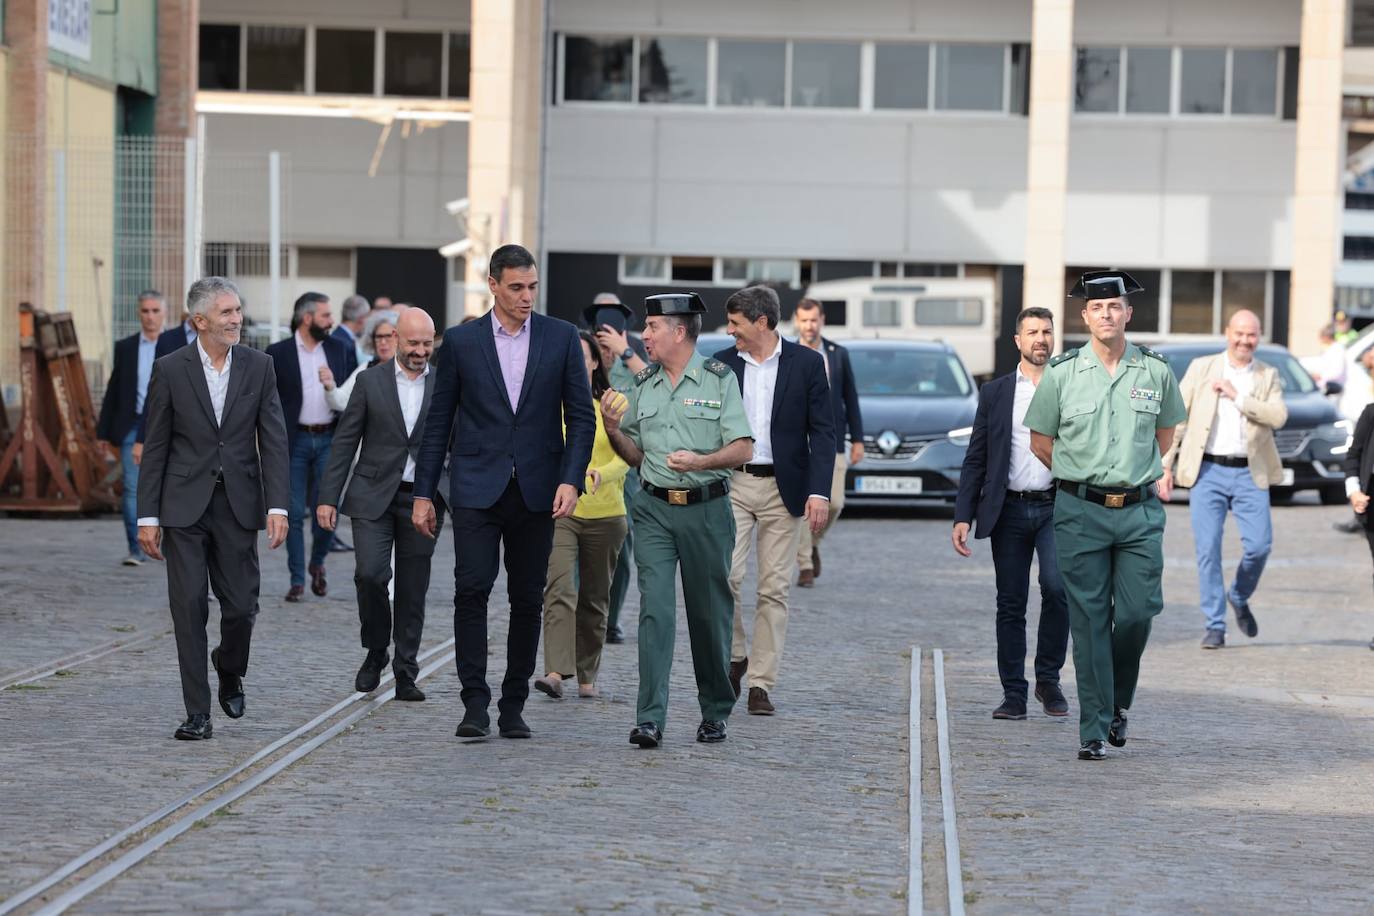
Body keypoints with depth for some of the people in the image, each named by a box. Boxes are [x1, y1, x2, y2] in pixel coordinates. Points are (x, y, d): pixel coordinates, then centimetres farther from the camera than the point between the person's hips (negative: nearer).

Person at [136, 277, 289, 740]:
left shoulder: (258, 367, 2)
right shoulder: (170, 370, -2)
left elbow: (273, 440, 1)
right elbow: (155, 447, 0)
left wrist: (277, 506, -9)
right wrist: (147, 516, -4)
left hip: (239, 504, 1)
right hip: (184, 506, -1)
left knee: (241, 606, 2)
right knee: (189, 608, -3)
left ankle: (229, 672, 34)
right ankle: (198, 714, 2)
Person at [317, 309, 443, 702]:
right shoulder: (370, 381, 2)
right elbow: (345, 442, 3)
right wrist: (328, 497, -2)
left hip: (422, 500, 1)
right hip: (373, 497, -1)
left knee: (412, 589, 4)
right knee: (370, 573, -15)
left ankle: (406, 676, 12)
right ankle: (376, 651, 9)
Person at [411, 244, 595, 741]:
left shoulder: (561, 337, 4)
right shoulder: (461, 341, 3)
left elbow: (581, 416, 4)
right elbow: (439, 420, 7)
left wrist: (571, 480, -9)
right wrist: (423, 493, 5)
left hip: (537, 491, 1)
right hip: (477, 489, -1)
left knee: (528, 600, 4)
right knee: (472, 589, -12)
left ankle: (514, 705, 13)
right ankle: (475, 702, -9)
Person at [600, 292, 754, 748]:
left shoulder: (719, 378, -2)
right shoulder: (643, 385, 12)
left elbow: (743, 449, -6)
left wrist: (701, 462, -22)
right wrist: (613, 431, -1)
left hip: (706, 509, -3)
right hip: (655, 509, 3)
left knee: (709, 614, 6)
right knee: (655, 610, -9)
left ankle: (715, 712, 22)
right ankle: (650, 719, -14)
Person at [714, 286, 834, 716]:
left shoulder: (806, 363, 0)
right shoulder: (722, 364, 6)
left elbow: (822, 431, -2)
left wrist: (819, 491, -11)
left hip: (783, 487, -1)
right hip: (731, 484, 1)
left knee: (773, 588, 1)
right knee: (725, 574, -14)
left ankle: (761, 684, 6)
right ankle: (735, 655, 9)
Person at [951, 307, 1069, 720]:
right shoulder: (995, 393, 10)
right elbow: (975, 459, 9)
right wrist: (963, 516, 0)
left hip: (1056, 506, -1)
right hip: (1009, 510, 1)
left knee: (1057, 588, -19)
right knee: (1011, 605, 4)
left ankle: (1048, 679, -1)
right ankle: (1014, 695, 11)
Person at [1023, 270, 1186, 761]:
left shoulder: (1156, 371, 4)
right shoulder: (1061, 373, 0)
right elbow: (1040, 444, 10)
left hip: (1140, 512, 1)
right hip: (1081, 512, -1)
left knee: (1137, 613, -4)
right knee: (1089, 621, -1)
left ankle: (1118, 702, 21)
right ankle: (1093, 729, 3)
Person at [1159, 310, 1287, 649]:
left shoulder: (1268, 376, 10)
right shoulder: (1201, 368, 7)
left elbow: (1278, 416, -7)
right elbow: (1176, 418, 6)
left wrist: (1237, 396, -11)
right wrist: (1165, 467, 1)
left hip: (1249, 474, 1)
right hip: (1207, 471, -1)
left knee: (1259, 545, -8)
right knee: (1208, 549, -5)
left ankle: (1239, 598, 22)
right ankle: (1215, 627, 2)